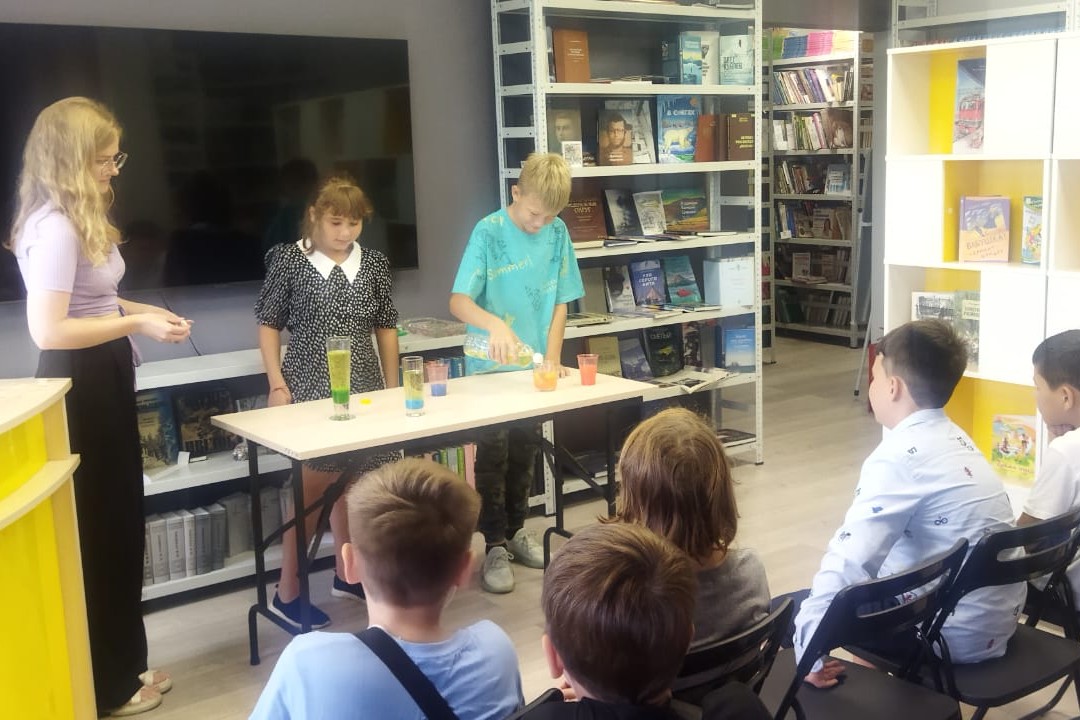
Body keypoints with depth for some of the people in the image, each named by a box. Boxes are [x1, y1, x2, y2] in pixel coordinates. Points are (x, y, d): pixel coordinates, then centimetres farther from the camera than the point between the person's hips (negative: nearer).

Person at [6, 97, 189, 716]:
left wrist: (140, 309, 10)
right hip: (79, 391, -10)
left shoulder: (79, 219, 11)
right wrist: (135, 324, -23)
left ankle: (123, 666, 32)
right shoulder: (55, 227, -21)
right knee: (93, 533, 1)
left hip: (101, 383, 10)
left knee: (120, 526, 17)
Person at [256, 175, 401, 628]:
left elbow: (385, 327, 12)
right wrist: (277, 383, -7)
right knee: (313, 485, -7)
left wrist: (392, 385, 11)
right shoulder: (288, 259, -4)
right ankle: (287, 591, 6)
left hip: (363, 387, 4)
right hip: (308, 389, -4)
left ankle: (347, 574, 28)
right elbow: (268, 323, 0)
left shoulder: (373, 263, 6)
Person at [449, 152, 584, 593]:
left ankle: (516, 530, 32)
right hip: (491, 367, -4)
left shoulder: (557, 233, -2)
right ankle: (495, 546, 12)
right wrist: (494, 324, -39)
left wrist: (551, 358, -5)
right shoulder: (489, 232, -14)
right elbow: (458, 301, -21)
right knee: (493, 454, 1)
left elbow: (560, 301, 4)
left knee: (526, 451, 15)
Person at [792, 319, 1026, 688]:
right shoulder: (954, 439, 6)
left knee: (790, 609, 0)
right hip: (998, 620, 9)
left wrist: (809, 645, -27)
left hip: (957, 635, -8)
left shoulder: (900, 455, -21)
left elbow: (851, 559, -29)